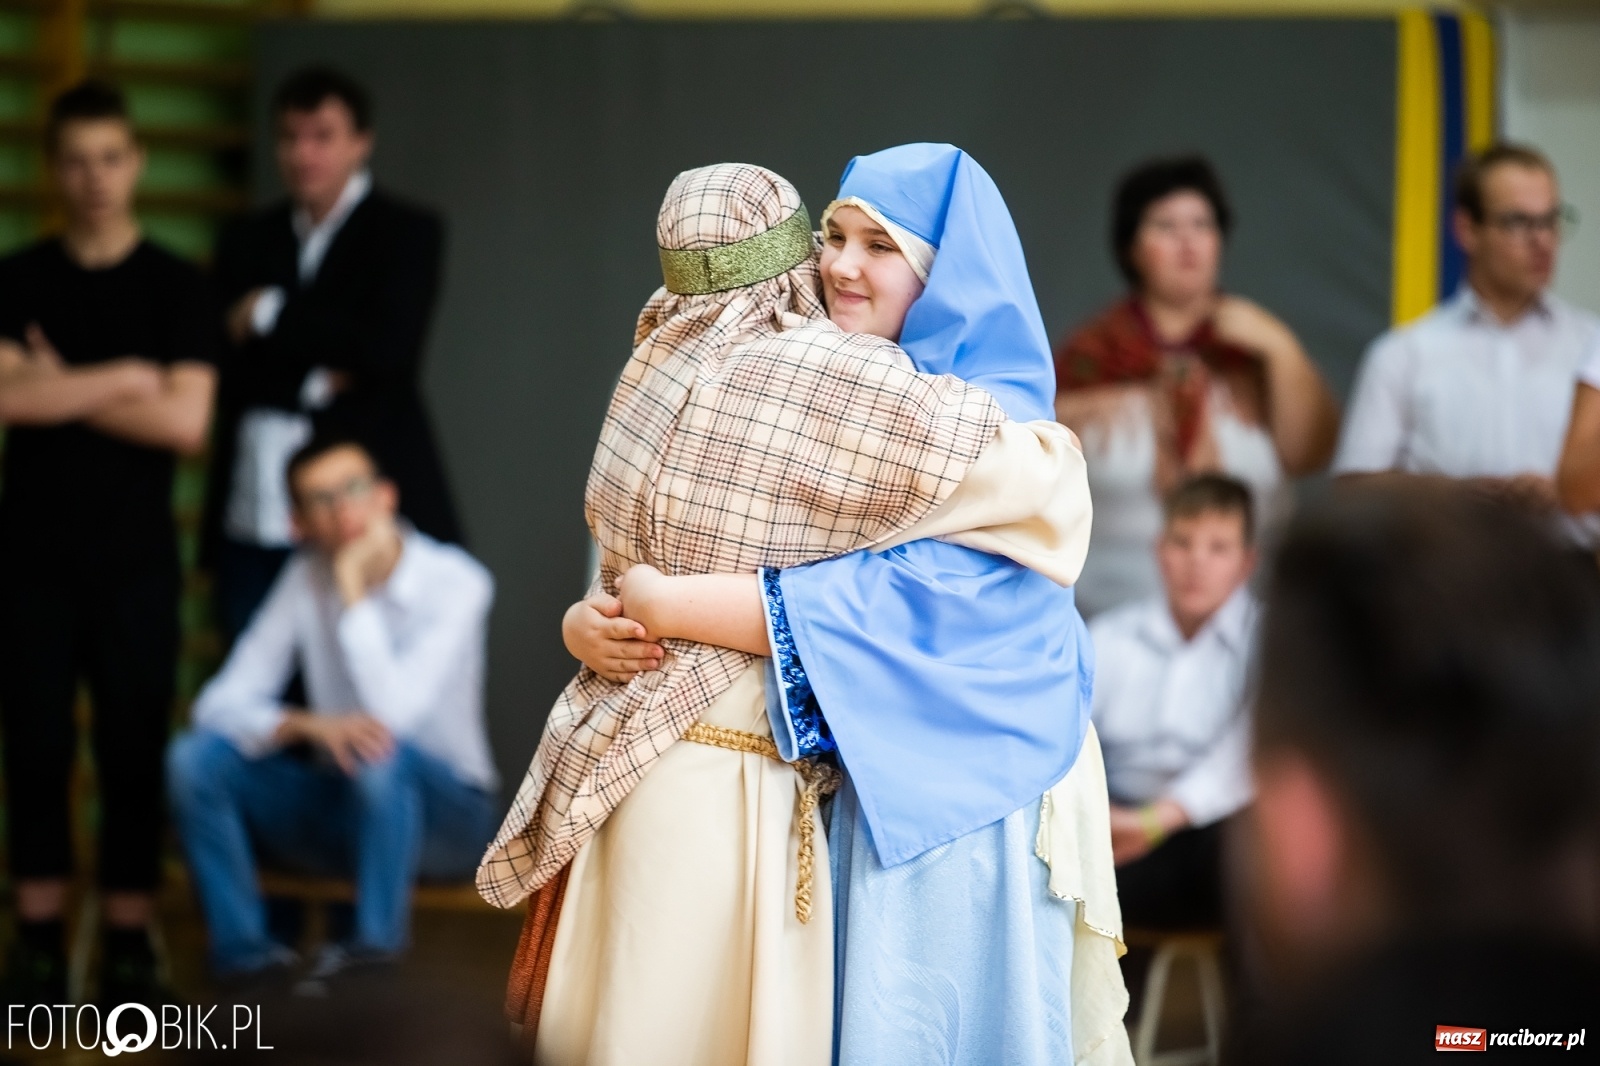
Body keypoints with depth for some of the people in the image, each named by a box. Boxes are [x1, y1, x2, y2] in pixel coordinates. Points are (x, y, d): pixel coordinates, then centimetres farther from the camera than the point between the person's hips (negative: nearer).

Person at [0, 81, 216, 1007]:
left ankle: (131, 941, 7)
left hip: (136, 557, -1)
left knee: (135, 748, 0)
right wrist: (120, 380, -11)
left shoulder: (176, 287, 1)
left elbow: (187, 422, -10)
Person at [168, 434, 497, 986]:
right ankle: (245, 956, -14)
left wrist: (354, 589, -26)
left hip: (445, 814, -4)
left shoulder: (457, 583, -16)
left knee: (379, 752, -37)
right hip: (346, 808, 4)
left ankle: (374, 954, -23)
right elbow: (223, 702, -9)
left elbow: (393, 713, -29)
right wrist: (309, 725, -29)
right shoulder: (308, 577, -2)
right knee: (196, 757, -17)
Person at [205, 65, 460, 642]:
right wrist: (312, 383, -12)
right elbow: (221, 364, 4)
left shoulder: (407, 232, 1)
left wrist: (271, 314, -8)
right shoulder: (247, 240, 14)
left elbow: (388, 349, -14)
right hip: (251, 513, 5)